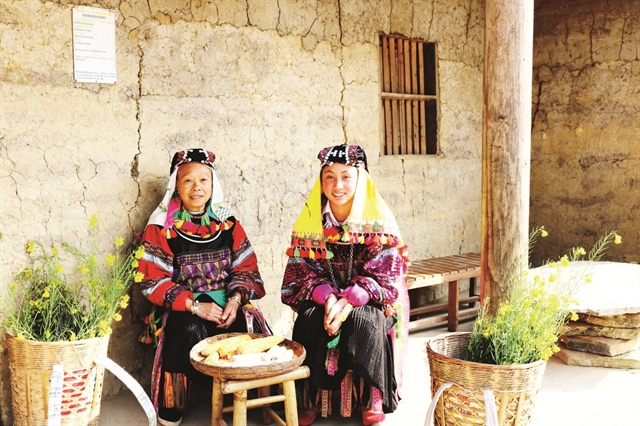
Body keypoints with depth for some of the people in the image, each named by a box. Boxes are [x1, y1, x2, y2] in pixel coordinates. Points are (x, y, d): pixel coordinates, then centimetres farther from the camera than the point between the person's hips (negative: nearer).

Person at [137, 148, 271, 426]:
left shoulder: (227, 223, 10)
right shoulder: (161, 228, 1)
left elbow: (246, 268, 8)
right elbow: (153, 282, -5)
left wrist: (236, 299, -13)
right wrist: (195, 305, -17)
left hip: (228, 305, 3)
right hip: (184, 310, -2)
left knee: (247, 331, -26)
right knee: (190, 331, -34)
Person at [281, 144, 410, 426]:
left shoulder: (379, 219, -9)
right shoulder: (310, 220, -2)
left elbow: (384, 273, -12)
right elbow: (304, 270, -4)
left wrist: (349, 300, -27)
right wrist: (328, 298, -24)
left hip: (368, 299, -2)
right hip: (322, 296, 2)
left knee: (363, 321, -33)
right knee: (310, 322, -28)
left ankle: (372, 400, -12)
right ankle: (312, 399, -12)